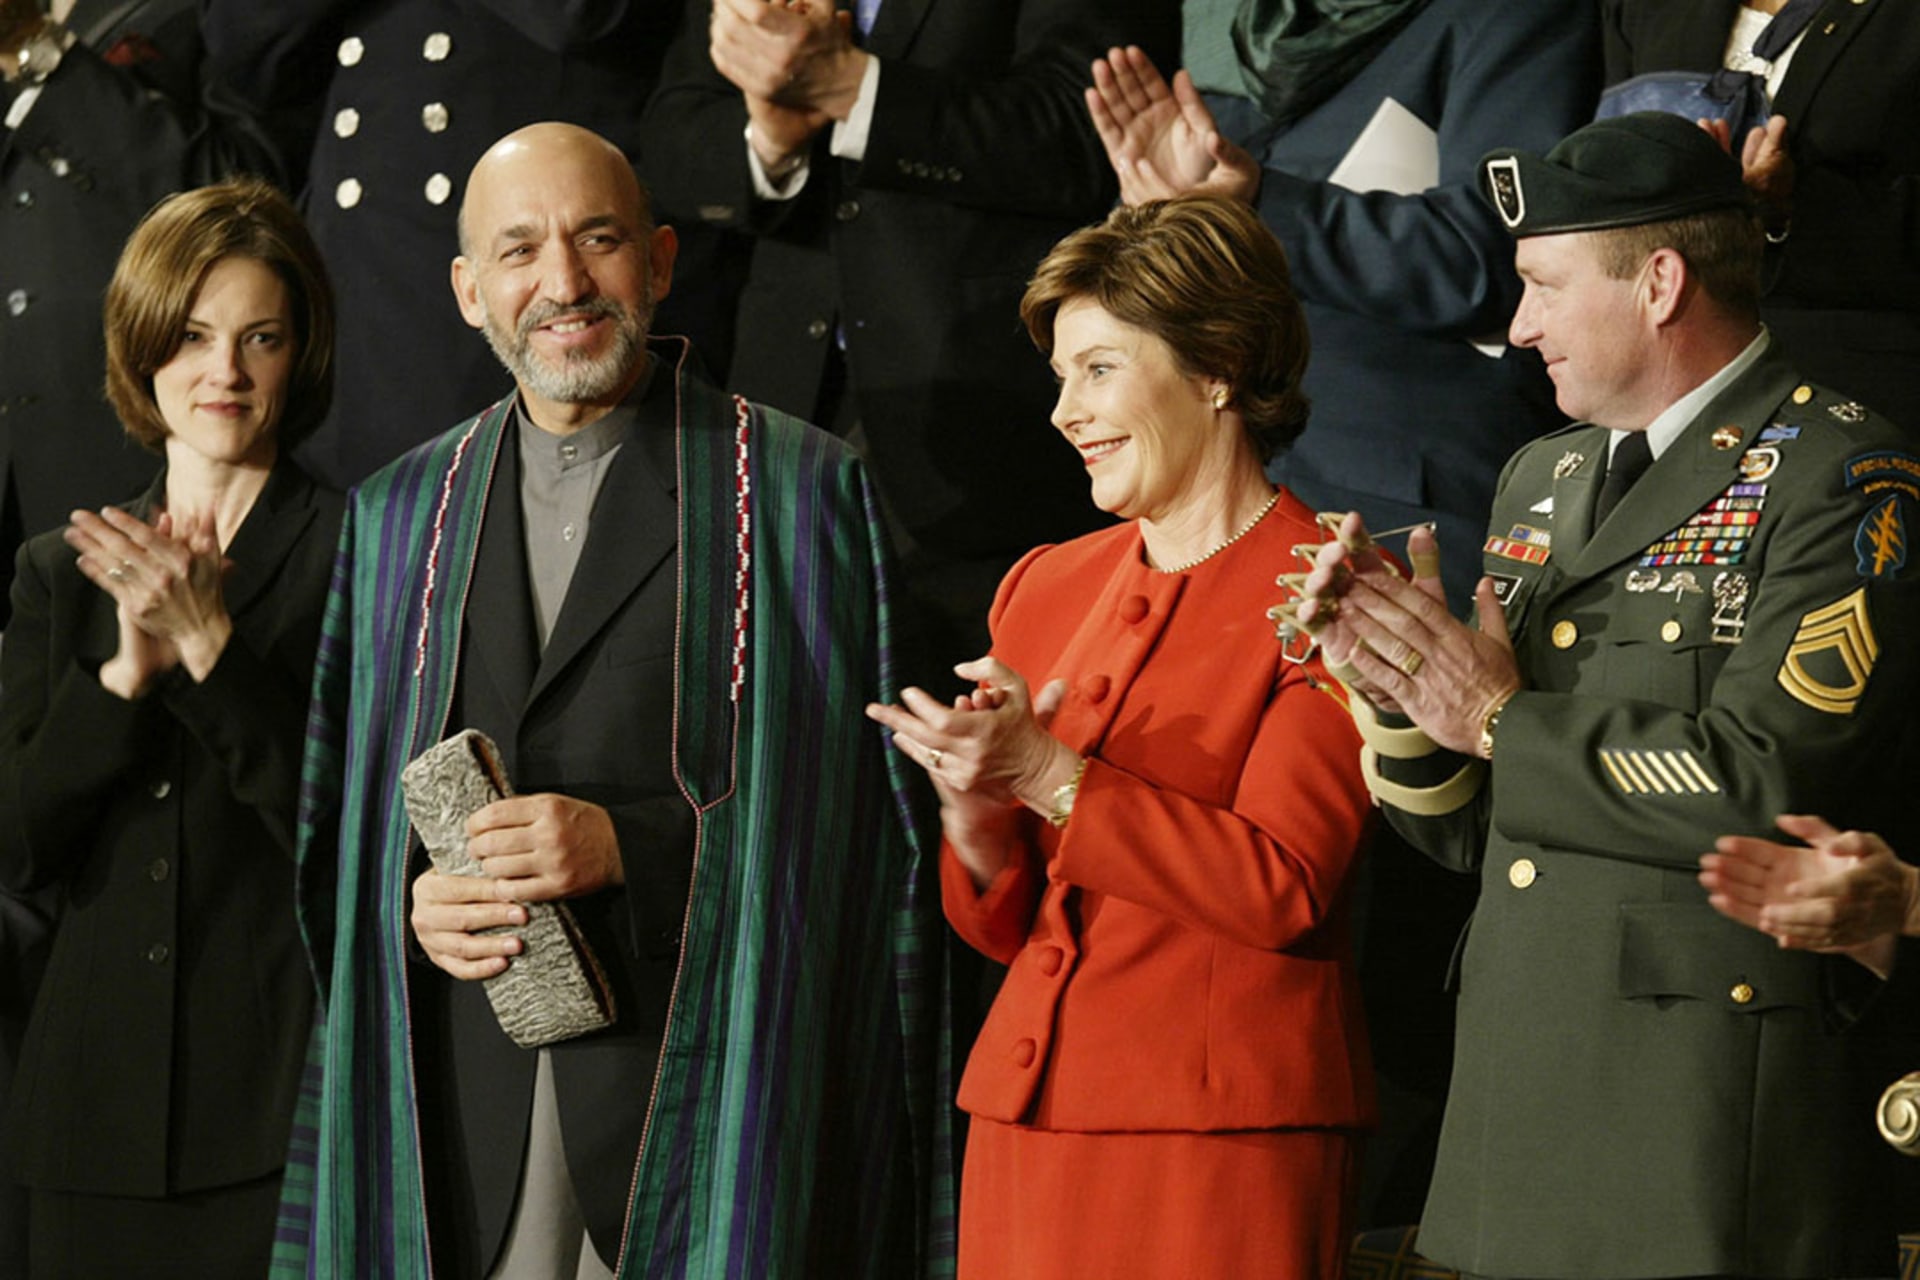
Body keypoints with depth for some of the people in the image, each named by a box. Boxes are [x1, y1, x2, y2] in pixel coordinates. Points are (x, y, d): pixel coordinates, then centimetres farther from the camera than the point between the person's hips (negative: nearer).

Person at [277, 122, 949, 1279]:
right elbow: (338, 825, 17)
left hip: (709, 1092, -3)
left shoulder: (804, 492, 1)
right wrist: (410, 903, -4)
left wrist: (635, 844, -13)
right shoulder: (397, 517, 14)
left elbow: (864, 813, -4)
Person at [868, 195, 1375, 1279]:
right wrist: (976, 821, -6)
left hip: (1223, 1138, -6)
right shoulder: (1045, 589, 14)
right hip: (1028, 1122, 6)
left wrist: (1049, 776, -17)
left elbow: (1282, 892, -15)